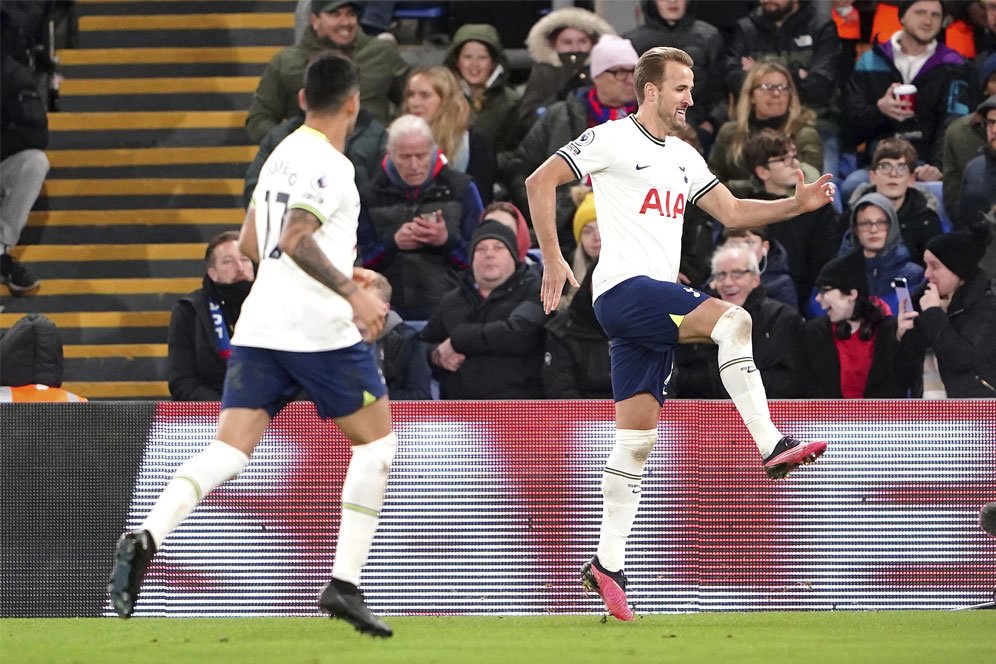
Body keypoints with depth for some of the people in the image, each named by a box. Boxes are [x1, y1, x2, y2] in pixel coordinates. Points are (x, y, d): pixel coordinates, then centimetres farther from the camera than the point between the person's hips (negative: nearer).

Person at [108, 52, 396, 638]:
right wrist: (352, 291, -24)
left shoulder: (281, 155, 17)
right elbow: (295, 238, -22)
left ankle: (147, 538, -27)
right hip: (321, 327, -7)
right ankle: (345, 584, 2)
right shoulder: (330, 165, -9)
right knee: (376, 438, 10)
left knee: (232, 448, -2)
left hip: (260, 325, 7)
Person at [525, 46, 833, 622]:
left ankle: (608, 564, 7)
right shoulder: (613, 140, -3)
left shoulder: (683, 157, 20)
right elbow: (540, 181, -6)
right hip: (623, 288, -8)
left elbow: (732, 211, 21)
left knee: (637, 438, 5)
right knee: (732, 320, -26)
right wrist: (553, 259, -12)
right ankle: (773, 448, -30)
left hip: (657, 301, 8)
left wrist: (797, 205, 7)